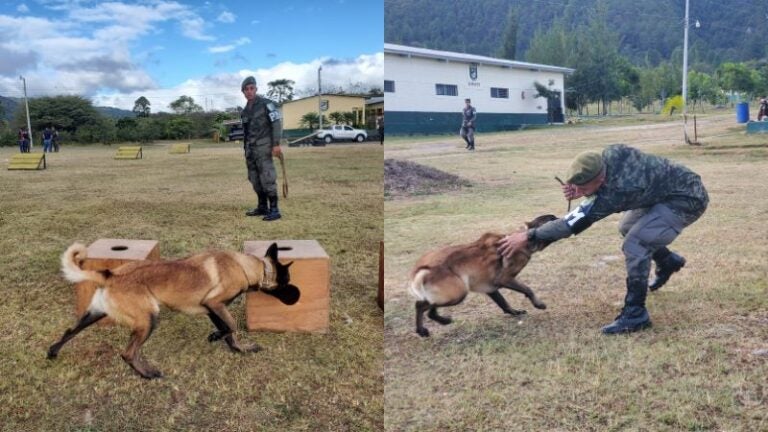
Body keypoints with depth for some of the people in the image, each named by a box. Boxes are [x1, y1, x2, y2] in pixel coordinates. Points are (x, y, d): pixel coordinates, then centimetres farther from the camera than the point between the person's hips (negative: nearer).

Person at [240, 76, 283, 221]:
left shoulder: (266, 104, -5)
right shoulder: (245, 111, 16)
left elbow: (277, 124, -11)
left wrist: (276, 144, -19)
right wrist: (246, 149, 18)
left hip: (263, 146, -7)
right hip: (250, 148, 8)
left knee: (267, 178, -12)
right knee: (255, 179, 9)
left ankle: (274, 210, -11)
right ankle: (262, 207, 17)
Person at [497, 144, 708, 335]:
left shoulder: (617, 191, -36)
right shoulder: (611, 154, -16)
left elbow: (576, 222, -30)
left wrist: (528, 236, -29)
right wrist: (581, 188, -16)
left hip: (688, 199, -9)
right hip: (665, 190, 9)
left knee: (634, 244, -22)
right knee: (627, 228, 22)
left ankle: (635, 313, -11)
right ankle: (668, 261, 45)